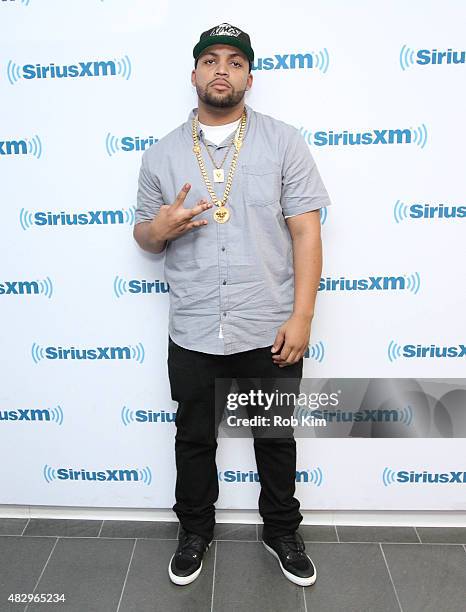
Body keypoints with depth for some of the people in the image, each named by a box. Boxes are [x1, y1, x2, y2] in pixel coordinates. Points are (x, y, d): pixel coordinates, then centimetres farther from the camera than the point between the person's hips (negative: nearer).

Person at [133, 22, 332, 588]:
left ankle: (282, 532, 41)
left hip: (270, 332, -1)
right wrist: (159, 229, -13)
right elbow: (143, 234, 12)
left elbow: (306, 231, -5)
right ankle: (195, 531, 43)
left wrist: (302, 316, -12)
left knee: (276, 440, 16)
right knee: (194, 439, 17)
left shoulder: (283, 142, 0)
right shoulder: (161, 155, 6)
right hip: (192, 334, 2)